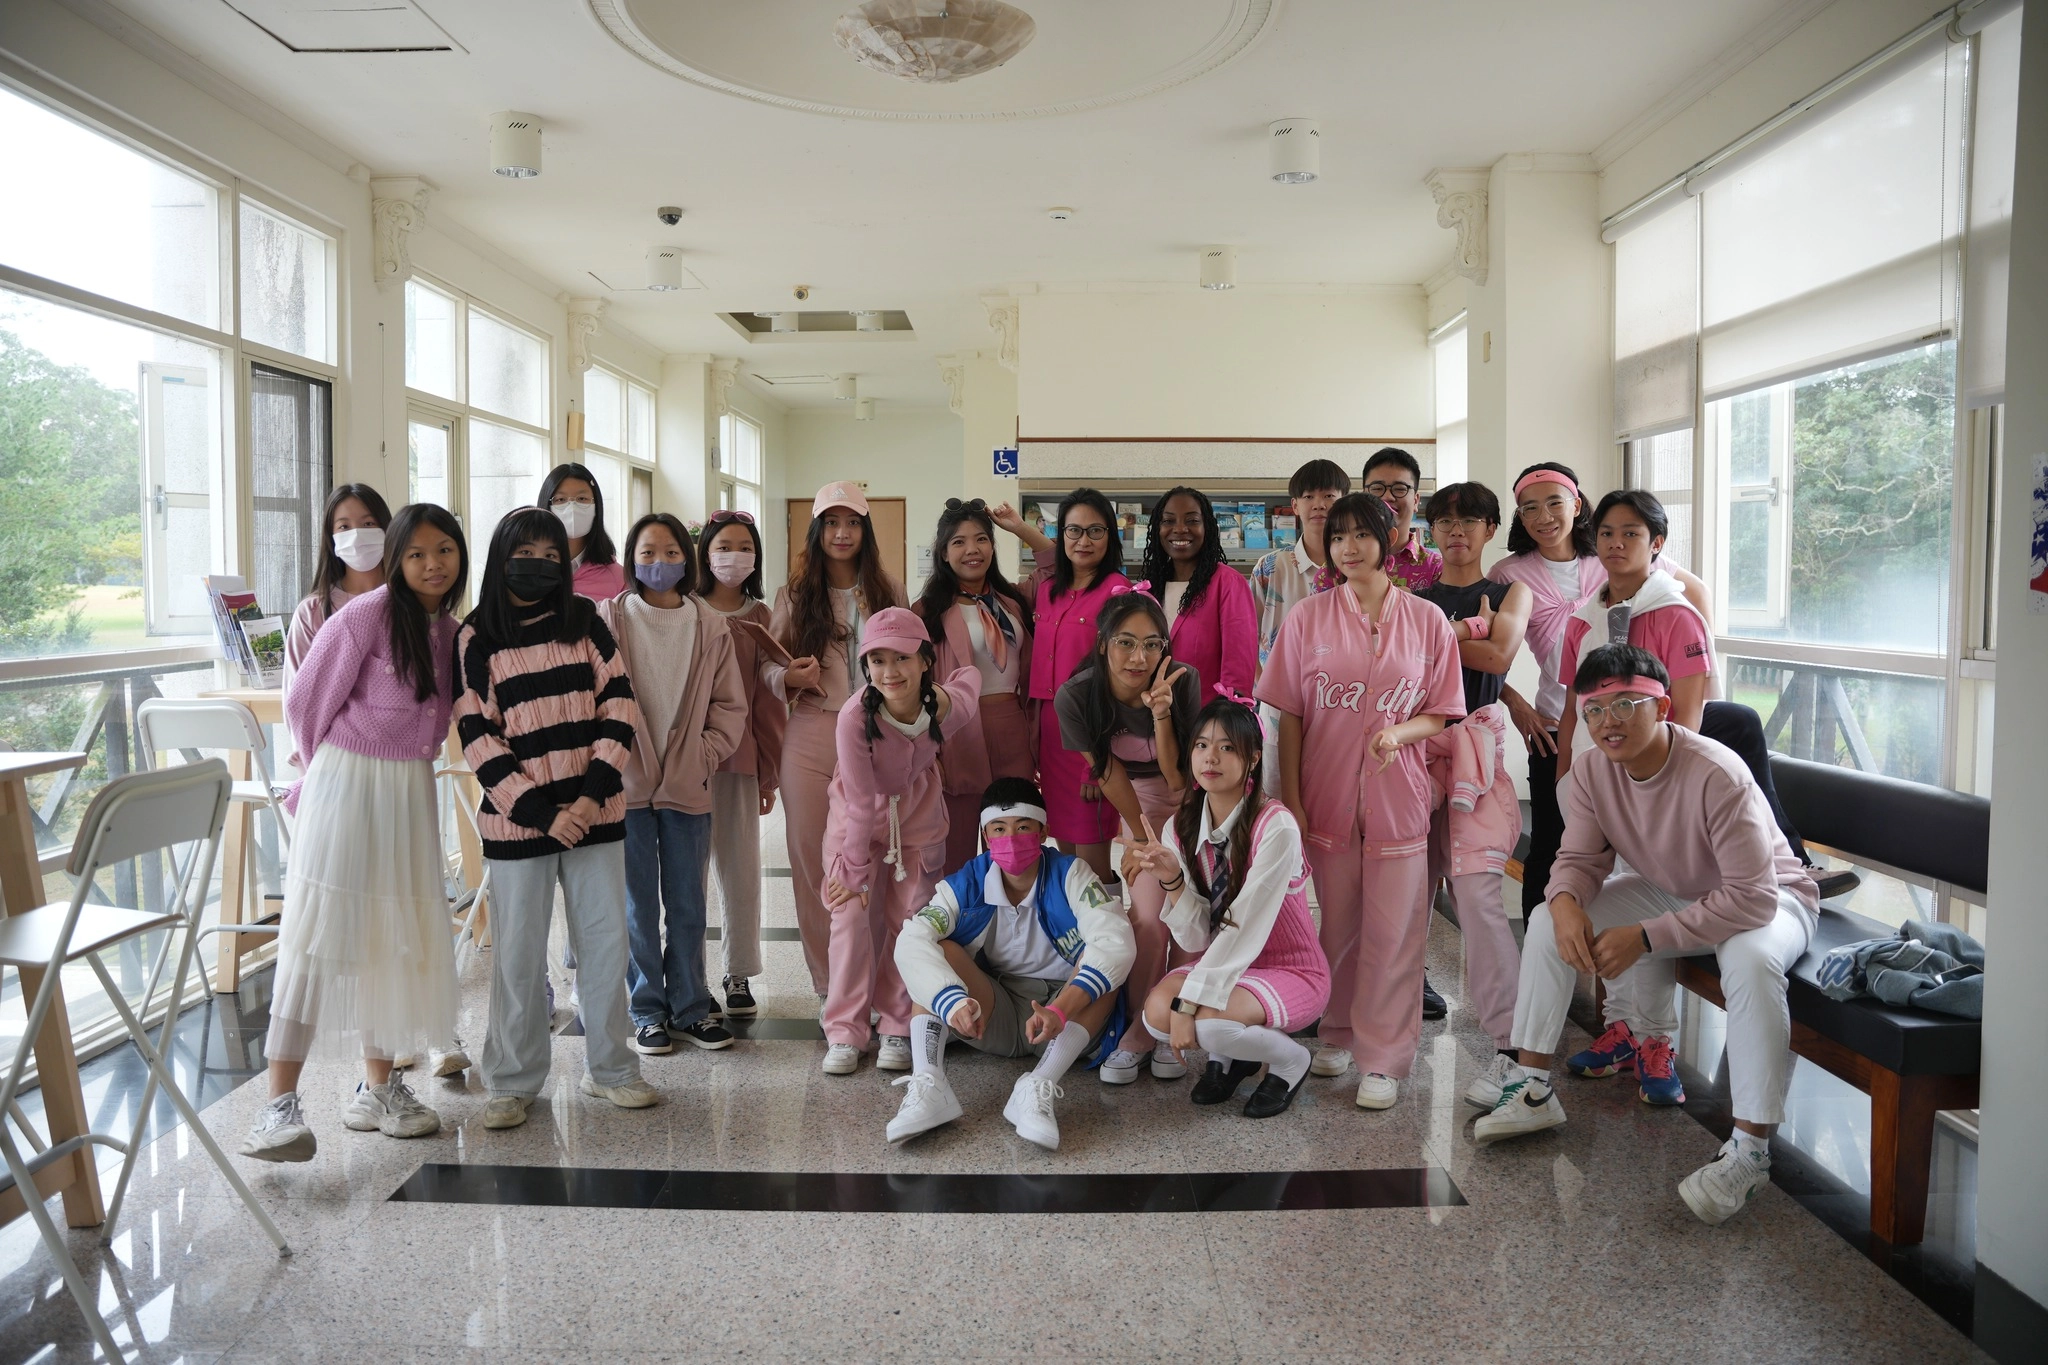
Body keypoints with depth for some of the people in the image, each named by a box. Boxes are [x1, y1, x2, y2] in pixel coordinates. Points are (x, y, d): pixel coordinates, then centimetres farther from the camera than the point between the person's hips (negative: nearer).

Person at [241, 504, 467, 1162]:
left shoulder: (449, 628, 8)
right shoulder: (366, 615, -12)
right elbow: (308, 702, -5)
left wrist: (399, 767, 12)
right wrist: (338, 765, 9)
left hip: (413, 789, 7)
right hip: (348, 783, -6)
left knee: (397, 935, 10)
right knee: (320, 935, -8)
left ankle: (378, 1088, 21)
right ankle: (280, 1102, -3)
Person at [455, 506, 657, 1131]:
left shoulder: (586, 622, 6)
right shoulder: (476, 638, -1)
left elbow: (619, 707, 1)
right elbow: (477, 737, -6)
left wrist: (593, 793, -10)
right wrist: (541, 812, -13)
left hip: (595, 813, 2)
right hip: (518, 820, -2)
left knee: (607, 940, 7)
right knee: (518, 954, 4)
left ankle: (611, 1068, 21)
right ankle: (512, 1081, 20)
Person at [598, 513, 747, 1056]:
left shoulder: (711, 628, 4)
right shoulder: (610, 620, -2)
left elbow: (730, 705, 8)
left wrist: (706, 755, -4)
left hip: (688, 785, 2)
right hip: (627, 783, -2)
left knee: (687, 904, 10)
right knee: (638, 904, 7)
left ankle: (691, 1007, 22)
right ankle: (648, 1009, 20)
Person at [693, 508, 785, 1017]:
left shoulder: (760, 617, 9)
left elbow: (768, 695, 9)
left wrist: (770, 769, 8)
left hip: (740, 754, 2)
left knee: (740, 866, 7)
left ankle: (738, 975, 18)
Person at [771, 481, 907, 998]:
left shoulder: (889, 592, 9)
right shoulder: (793, 595, 8)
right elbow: (769, 669, 6)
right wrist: (791, 678, -16)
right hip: (811, 739, 0)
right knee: (812, 863, 3)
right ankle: (828, 987, 15)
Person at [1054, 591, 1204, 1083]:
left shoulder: (1182, 682, -28)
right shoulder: (1075, 697, -24)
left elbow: (1179, 776, -25)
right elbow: (1108, 771, -11)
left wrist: (1161, 713, -39)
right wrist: (1141, 835, -4)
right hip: (1139, 801, 1)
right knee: (1148, 918, -12)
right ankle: (1140, 1032, 8)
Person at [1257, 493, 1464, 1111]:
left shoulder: (1426, 620, 2)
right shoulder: (1308, 618, 2)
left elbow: (1441, 713, 5)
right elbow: (1290, 716, 2)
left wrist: (1399, 732, -16)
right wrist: (1291, 800, -3)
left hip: (1398, 798, 0)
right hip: (1328, 797, 1)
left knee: (1392, 932, 2)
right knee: (1336, 924, 11)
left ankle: (1383, 1059, 14)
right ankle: (1338, 1034, 31)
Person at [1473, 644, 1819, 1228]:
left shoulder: (1717, 775, -34)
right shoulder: (1594, 770, -14)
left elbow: (1751, 898, -35)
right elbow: (1579, 858, -7)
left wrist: (1646, 937, -39)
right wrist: (1566, 902, -32)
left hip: (1767, 899, -6)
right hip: (1670, 893, 6)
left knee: (1751, 960, -40)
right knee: (1549, 920, -9)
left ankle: (1750, 1147, -27)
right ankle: (1533, 1090, -1)